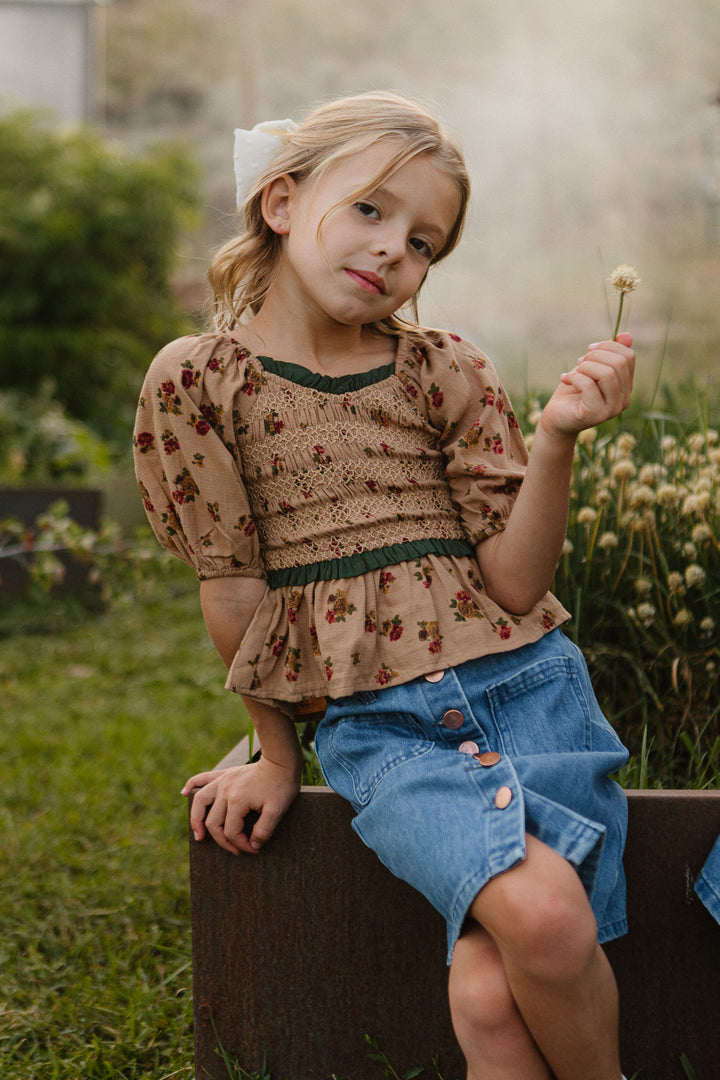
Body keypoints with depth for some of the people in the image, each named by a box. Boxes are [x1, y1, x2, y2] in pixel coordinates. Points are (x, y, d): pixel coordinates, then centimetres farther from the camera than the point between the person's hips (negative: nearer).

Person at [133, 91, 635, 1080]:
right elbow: (233, 583, 5)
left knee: (490, 992, -20)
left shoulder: (447, 374, 5)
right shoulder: (196, 381, 0)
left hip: (524, 686, 2)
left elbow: (512, 584, -2)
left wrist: (557, 439, -15)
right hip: (378, 726, -1)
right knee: (540, 912, -29)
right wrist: (277, 751, 10)